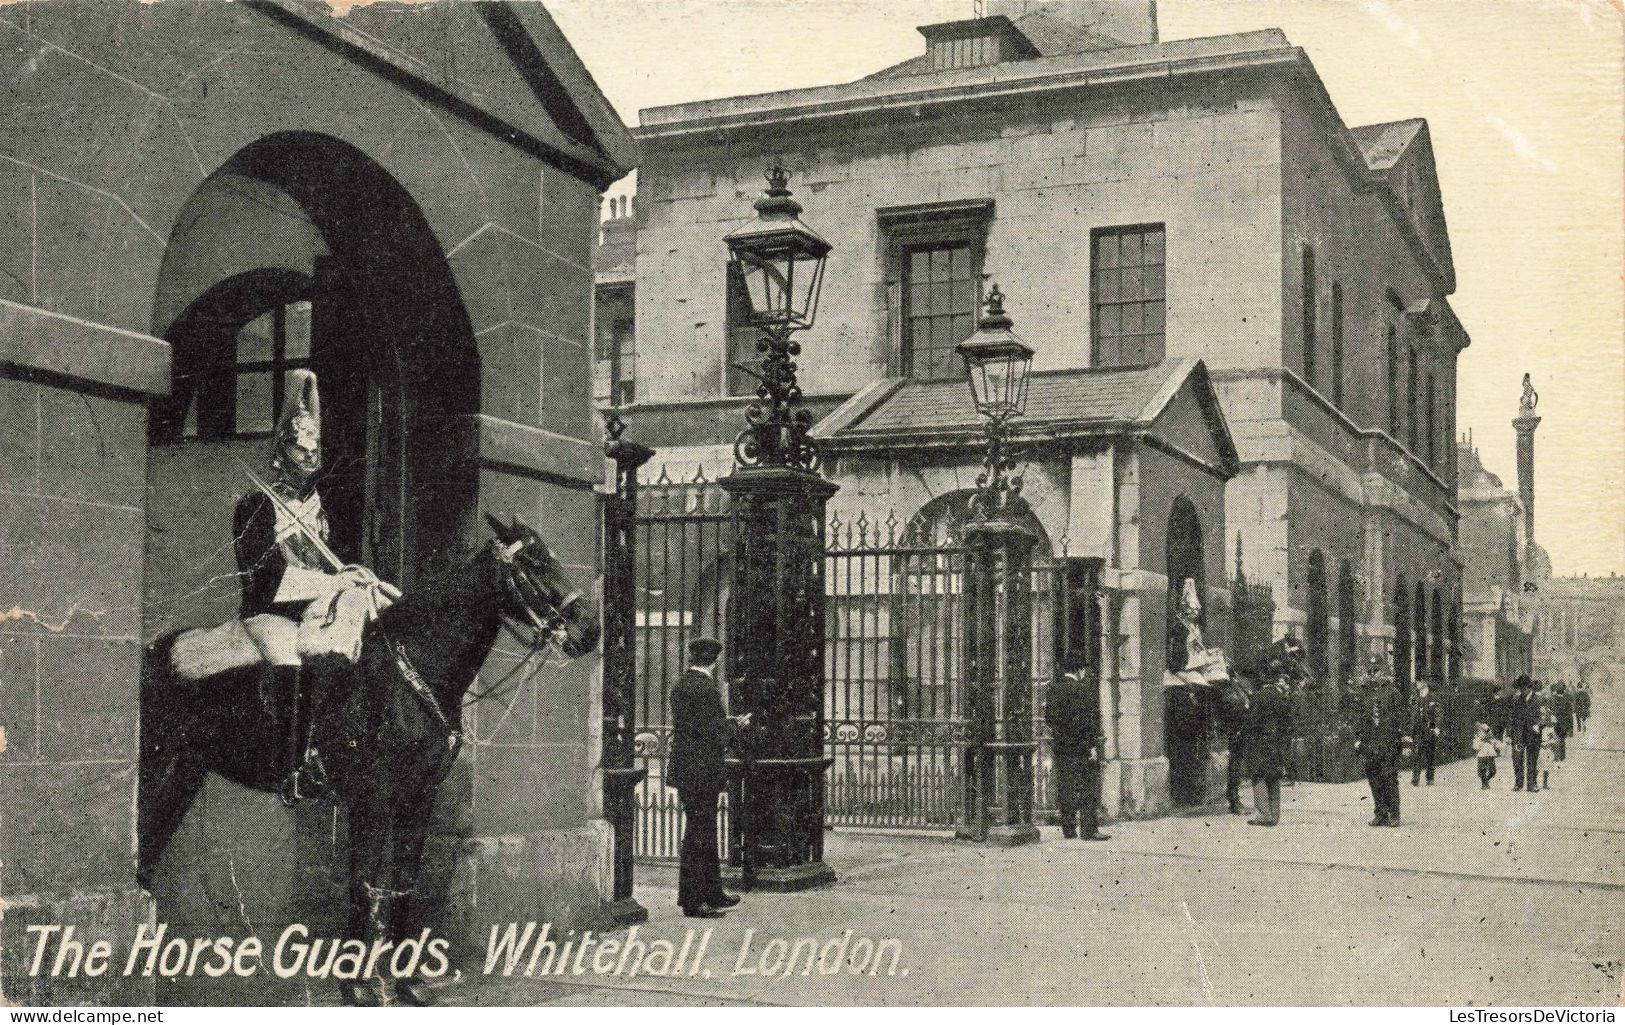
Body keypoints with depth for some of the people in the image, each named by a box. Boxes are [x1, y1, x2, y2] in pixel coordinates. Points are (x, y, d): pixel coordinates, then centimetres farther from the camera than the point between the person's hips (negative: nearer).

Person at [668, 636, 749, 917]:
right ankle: (692, 901, 5)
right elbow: (717, 736, -20)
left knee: (705, 834, 18)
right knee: (698, 836, -2)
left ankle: (713, 893, 28)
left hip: (685, 771, 9)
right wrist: (738, 725, -1)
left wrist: (728, 723, 17)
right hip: (702, 774, -9)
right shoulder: (706, 690, -19)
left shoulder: (680, 686, 9)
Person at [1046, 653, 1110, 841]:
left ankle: (1068, 828, 12)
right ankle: (1090, 830, -2)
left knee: (1065, 788, 9)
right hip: (1081, 746, -6)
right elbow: (1088, 718, -14)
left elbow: (1048, 717, 11)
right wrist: (1092, 745, -11)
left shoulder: (1053, 689, 7)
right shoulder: (1082, 689, -12)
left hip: (1060, 746, 6)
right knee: (1088, 789, -1)